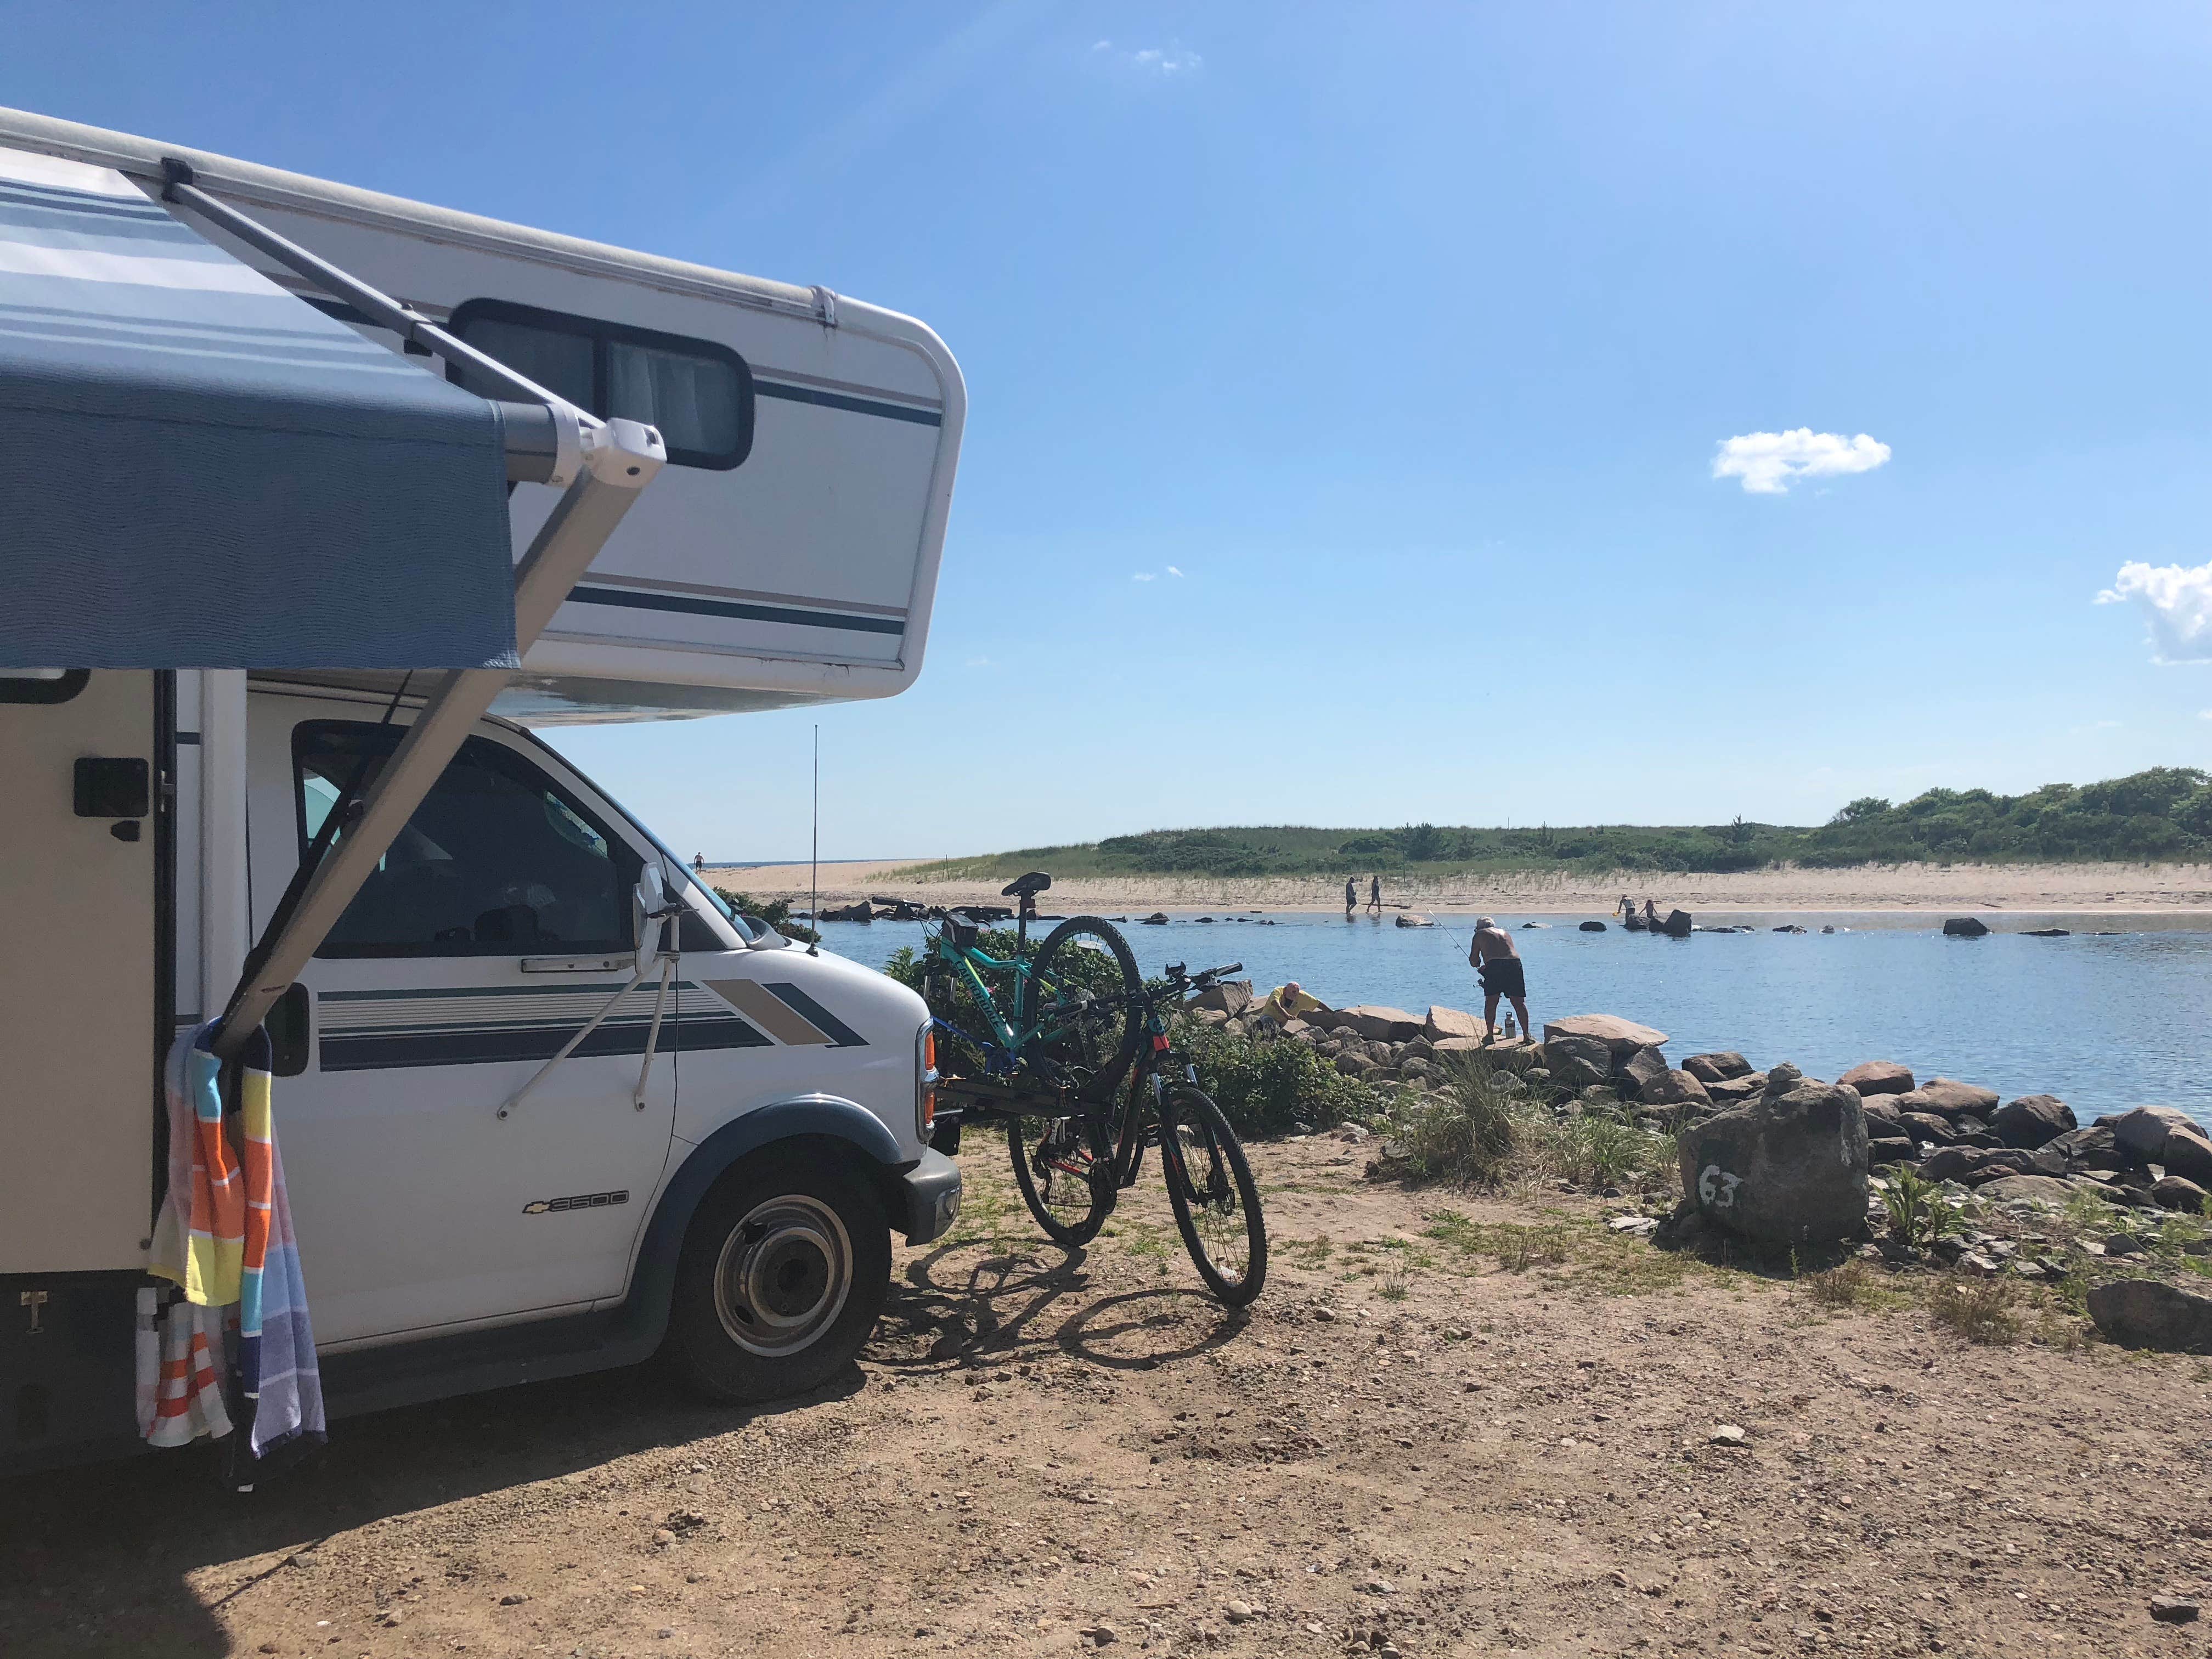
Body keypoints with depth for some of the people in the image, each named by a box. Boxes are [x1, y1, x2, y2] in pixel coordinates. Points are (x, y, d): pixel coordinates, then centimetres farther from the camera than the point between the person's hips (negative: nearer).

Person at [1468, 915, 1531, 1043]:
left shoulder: (1480, 934, 16)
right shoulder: (1505, 933, 30)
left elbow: (1473, 959, 13)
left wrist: (1477, 964, 37)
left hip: (1495, 966, -4)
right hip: (1515, 963, 4)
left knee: (1490, 1004, 5)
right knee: (1519, 1003, 8)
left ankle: (1490, 1036, 5)